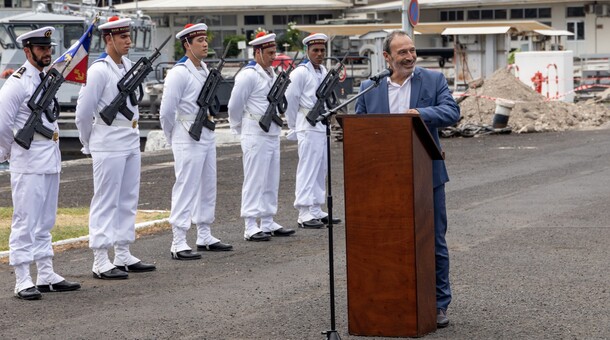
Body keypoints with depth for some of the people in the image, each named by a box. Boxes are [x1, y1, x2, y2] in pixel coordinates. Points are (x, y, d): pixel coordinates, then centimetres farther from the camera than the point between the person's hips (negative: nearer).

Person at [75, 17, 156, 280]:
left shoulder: (129, 66, 10)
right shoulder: (99, 71, -14)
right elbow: (83, 112, -11)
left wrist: (134, 135, 17)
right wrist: (89, 144, 0)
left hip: (131, 143, 8)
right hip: (109, 147, -8)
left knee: (128, 200, 12)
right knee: (106, 202, -4)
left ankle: (123, 256, 21)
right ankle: (100, 262, -1)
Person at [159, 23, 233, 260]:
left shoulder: (205, 70, 13)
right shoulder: (179, 73, -14)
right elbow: (167, 111, -14)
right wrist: (173, 139, -3)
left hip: (207, 138, 9)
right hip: (189, 140, -9)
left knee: (208, 187, 14)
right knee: (186, 189, -7)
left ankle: (204, 237, 24)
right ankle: (178, 244, -5)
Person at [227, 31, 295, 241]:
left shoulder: (271, 74, 14)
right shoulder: (248, 75, -13)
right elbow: (235, 106, -10)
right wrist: (240, 129, 1)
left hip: (272, 135, 9)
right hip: (256, 136, -9)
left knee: (271, 182, 12)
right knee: (255, 182, -7)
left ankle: (268, 224, 19)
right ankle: (250, 228, -4)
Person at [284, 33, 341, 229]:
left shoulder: (324, 71, 15)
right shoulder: (301, 73, -10)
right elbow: (290, 100, -10)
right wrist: (294, 127, -5)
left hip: (322, 127, 8)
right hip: (308, 128, -8)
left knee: (321, 170, 11)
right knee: (308, 169, -9)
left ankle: (316, 211, 17)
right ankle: (304, 215, -9)